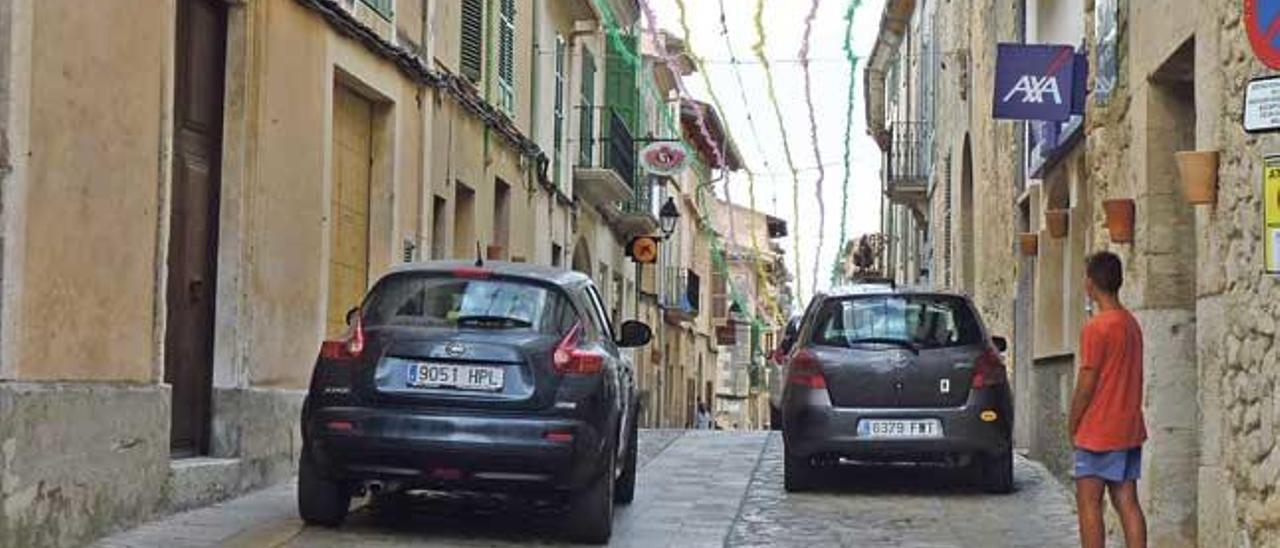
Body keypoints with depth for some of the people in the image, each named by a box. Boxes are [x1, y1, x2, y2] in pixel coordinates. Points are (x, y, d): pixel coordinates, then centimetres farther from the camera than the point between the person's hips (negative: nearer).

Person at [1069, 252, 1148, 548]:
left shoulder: (1096, 327, -15)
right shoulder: (1132, 324, 9)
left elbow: (1086, 385, -14)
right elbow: (1131, 378, 13)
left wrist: (1073, 426, -3)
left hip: (1098, 431, -7)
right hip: (1130, 429, 7)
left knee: (1088, 502, -1)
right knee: (1127, 501, 7)